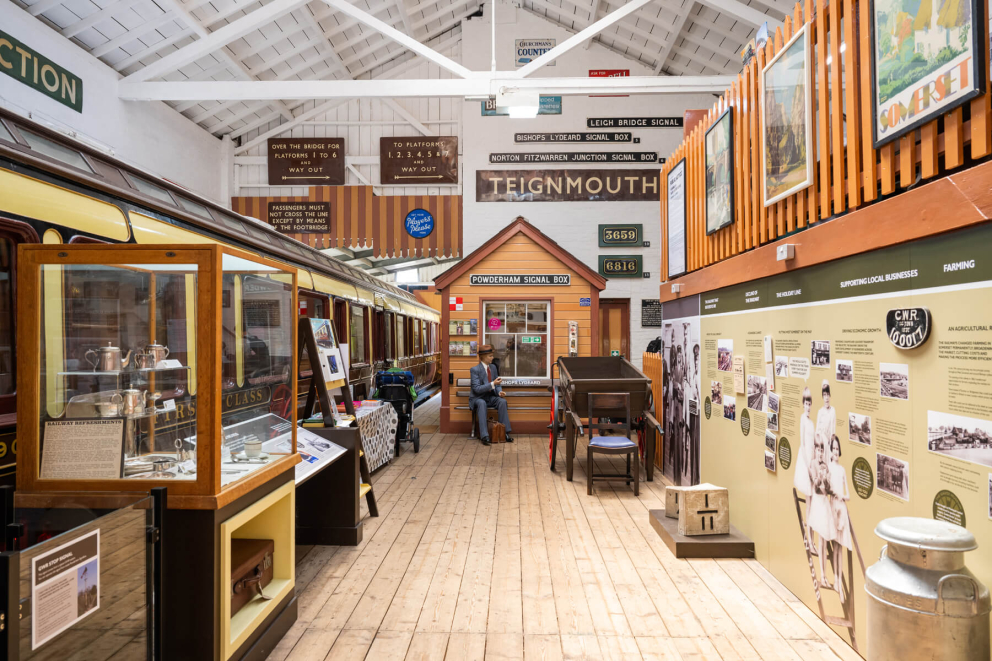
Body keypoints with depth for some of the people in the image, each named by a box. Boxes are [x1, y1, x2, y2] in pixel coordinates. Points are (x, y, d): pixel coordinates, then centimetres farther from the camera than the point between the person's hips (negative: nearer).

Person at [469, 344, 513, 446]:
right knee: (482, 403, -38)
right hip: (478, 398, -5)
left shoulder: (493, 367, 7)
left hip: (491, 397, 5)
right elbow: (476, 389, -20)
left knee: (502, 401, -25)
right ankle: (484, 436, -40)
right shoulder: (475, 370, -13)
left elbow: (497, 385, 13)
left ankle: (505, 432, -20)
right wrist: (492, 384, -28)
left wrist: (499, 392, -10)